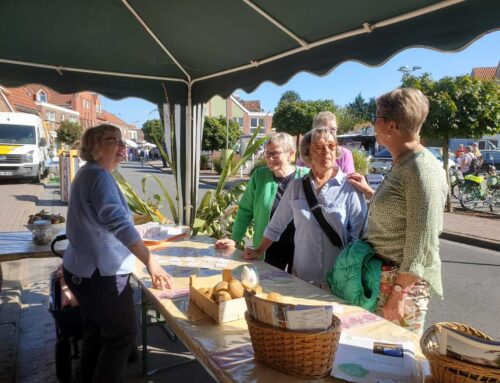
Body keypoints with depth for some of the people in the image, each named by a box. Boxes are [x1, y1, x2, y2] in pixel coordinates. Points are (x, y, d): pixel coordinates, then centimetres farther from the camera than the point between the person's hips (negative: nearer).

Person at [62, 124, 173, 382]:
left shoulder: (89, 172, 11)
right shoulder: (99, 175, -21)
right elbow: (119, 223, -35)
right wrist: (151, 262, -39)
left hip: (84, 270, 10)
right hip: (100, 274, -10)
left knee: (96, 332, 23)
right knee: (123, 334, 5)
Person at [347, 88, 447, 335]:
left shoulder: (422, 170, -19)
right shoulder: (402, 165, 10)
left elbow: (421, 243, -21)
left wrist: (398, 293, -20)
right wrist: (369, 192, 22)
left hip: (403, 282, -9)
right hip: (382, 275, 9)